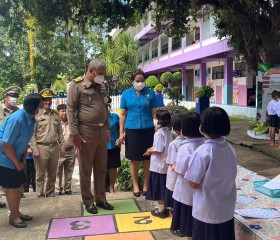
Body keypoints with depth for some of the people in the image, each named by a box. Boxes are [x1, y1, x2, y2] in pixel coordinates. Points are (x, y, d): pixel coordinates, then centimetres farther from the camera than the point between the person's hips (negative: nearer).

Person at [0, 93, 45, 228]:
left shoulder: (30, 119, 0)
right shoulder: (17, 119, -27)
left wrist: (23, 159, 7)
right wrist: (17, 163, -16)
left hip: (14, 157, 9)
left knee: (19, 184, 14)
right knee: (12, 186, -2)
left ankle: (16, 212, 29)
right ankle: (14, 216, 13)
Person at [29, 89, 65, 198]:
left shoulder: (56, 115, 12)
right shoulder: (37, 115, -3)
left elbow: (60, 133, 15)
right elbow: (32, 134, -7)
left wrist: (62, 147, 8)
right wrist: (34, 149, -14)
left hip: (54, 147, 5)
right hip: (41, 148, -5)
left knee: (52, 175, 12)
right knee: (40, 175, 1)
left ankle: (50, 195, 24)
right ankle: (40, 196, 11)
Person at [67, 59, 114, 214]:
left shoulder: (101, 86, 14)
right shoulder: (77, 85, -6)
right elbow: (71, 110, -9)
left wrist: (108, 128, 16)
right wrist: (75, 133, -13)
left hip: (102, 132, 6)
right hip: (86, 132, -6)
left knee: (101, 168, 12)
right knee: (86, 169, 5)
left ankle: (101, 199, 25)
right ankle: (88, 201, 18)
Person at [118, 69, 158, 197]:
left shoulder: (150, 93, 2)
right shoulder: (126, 94, 4)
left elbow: (154, 113, 4)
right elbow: (123, 114, 5)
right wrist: (121, 132, 2)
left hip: (148, 129, 0)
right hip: (132, 130, 0)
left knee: (147, 159, 8)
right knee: (134, 159, 8)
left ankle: (146, 184, 24)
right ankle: (135, 185, 23)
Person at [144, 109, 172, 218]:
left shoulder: (159, 133, -19)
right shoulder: (168, 131, 5)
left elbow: (158, 151, -22)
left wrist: (150, 151, -4)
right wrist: (153, 149, 11)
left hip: (159, 165, -8)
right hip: (166, 164, 8)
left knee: (159, 188, 4)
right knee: (164, 188, 16)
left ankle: (161, 210, 13)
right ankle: (164, 208, 25)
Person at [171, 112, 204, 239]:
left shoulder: (185, 147, -21)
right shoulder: (203, 144, -2)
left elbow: (181, 171, -20)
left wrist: (174, 167, 0)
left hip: (186, 190, -6)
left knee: (188, 220, 10)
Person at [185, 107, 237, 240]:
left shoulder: (202, 152, -22)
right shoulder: (230, 149, -3)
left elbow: (193, 183, -18)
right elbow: (230, 176, 8)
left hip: (207, 210, -5)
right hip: (227, 208, 5)